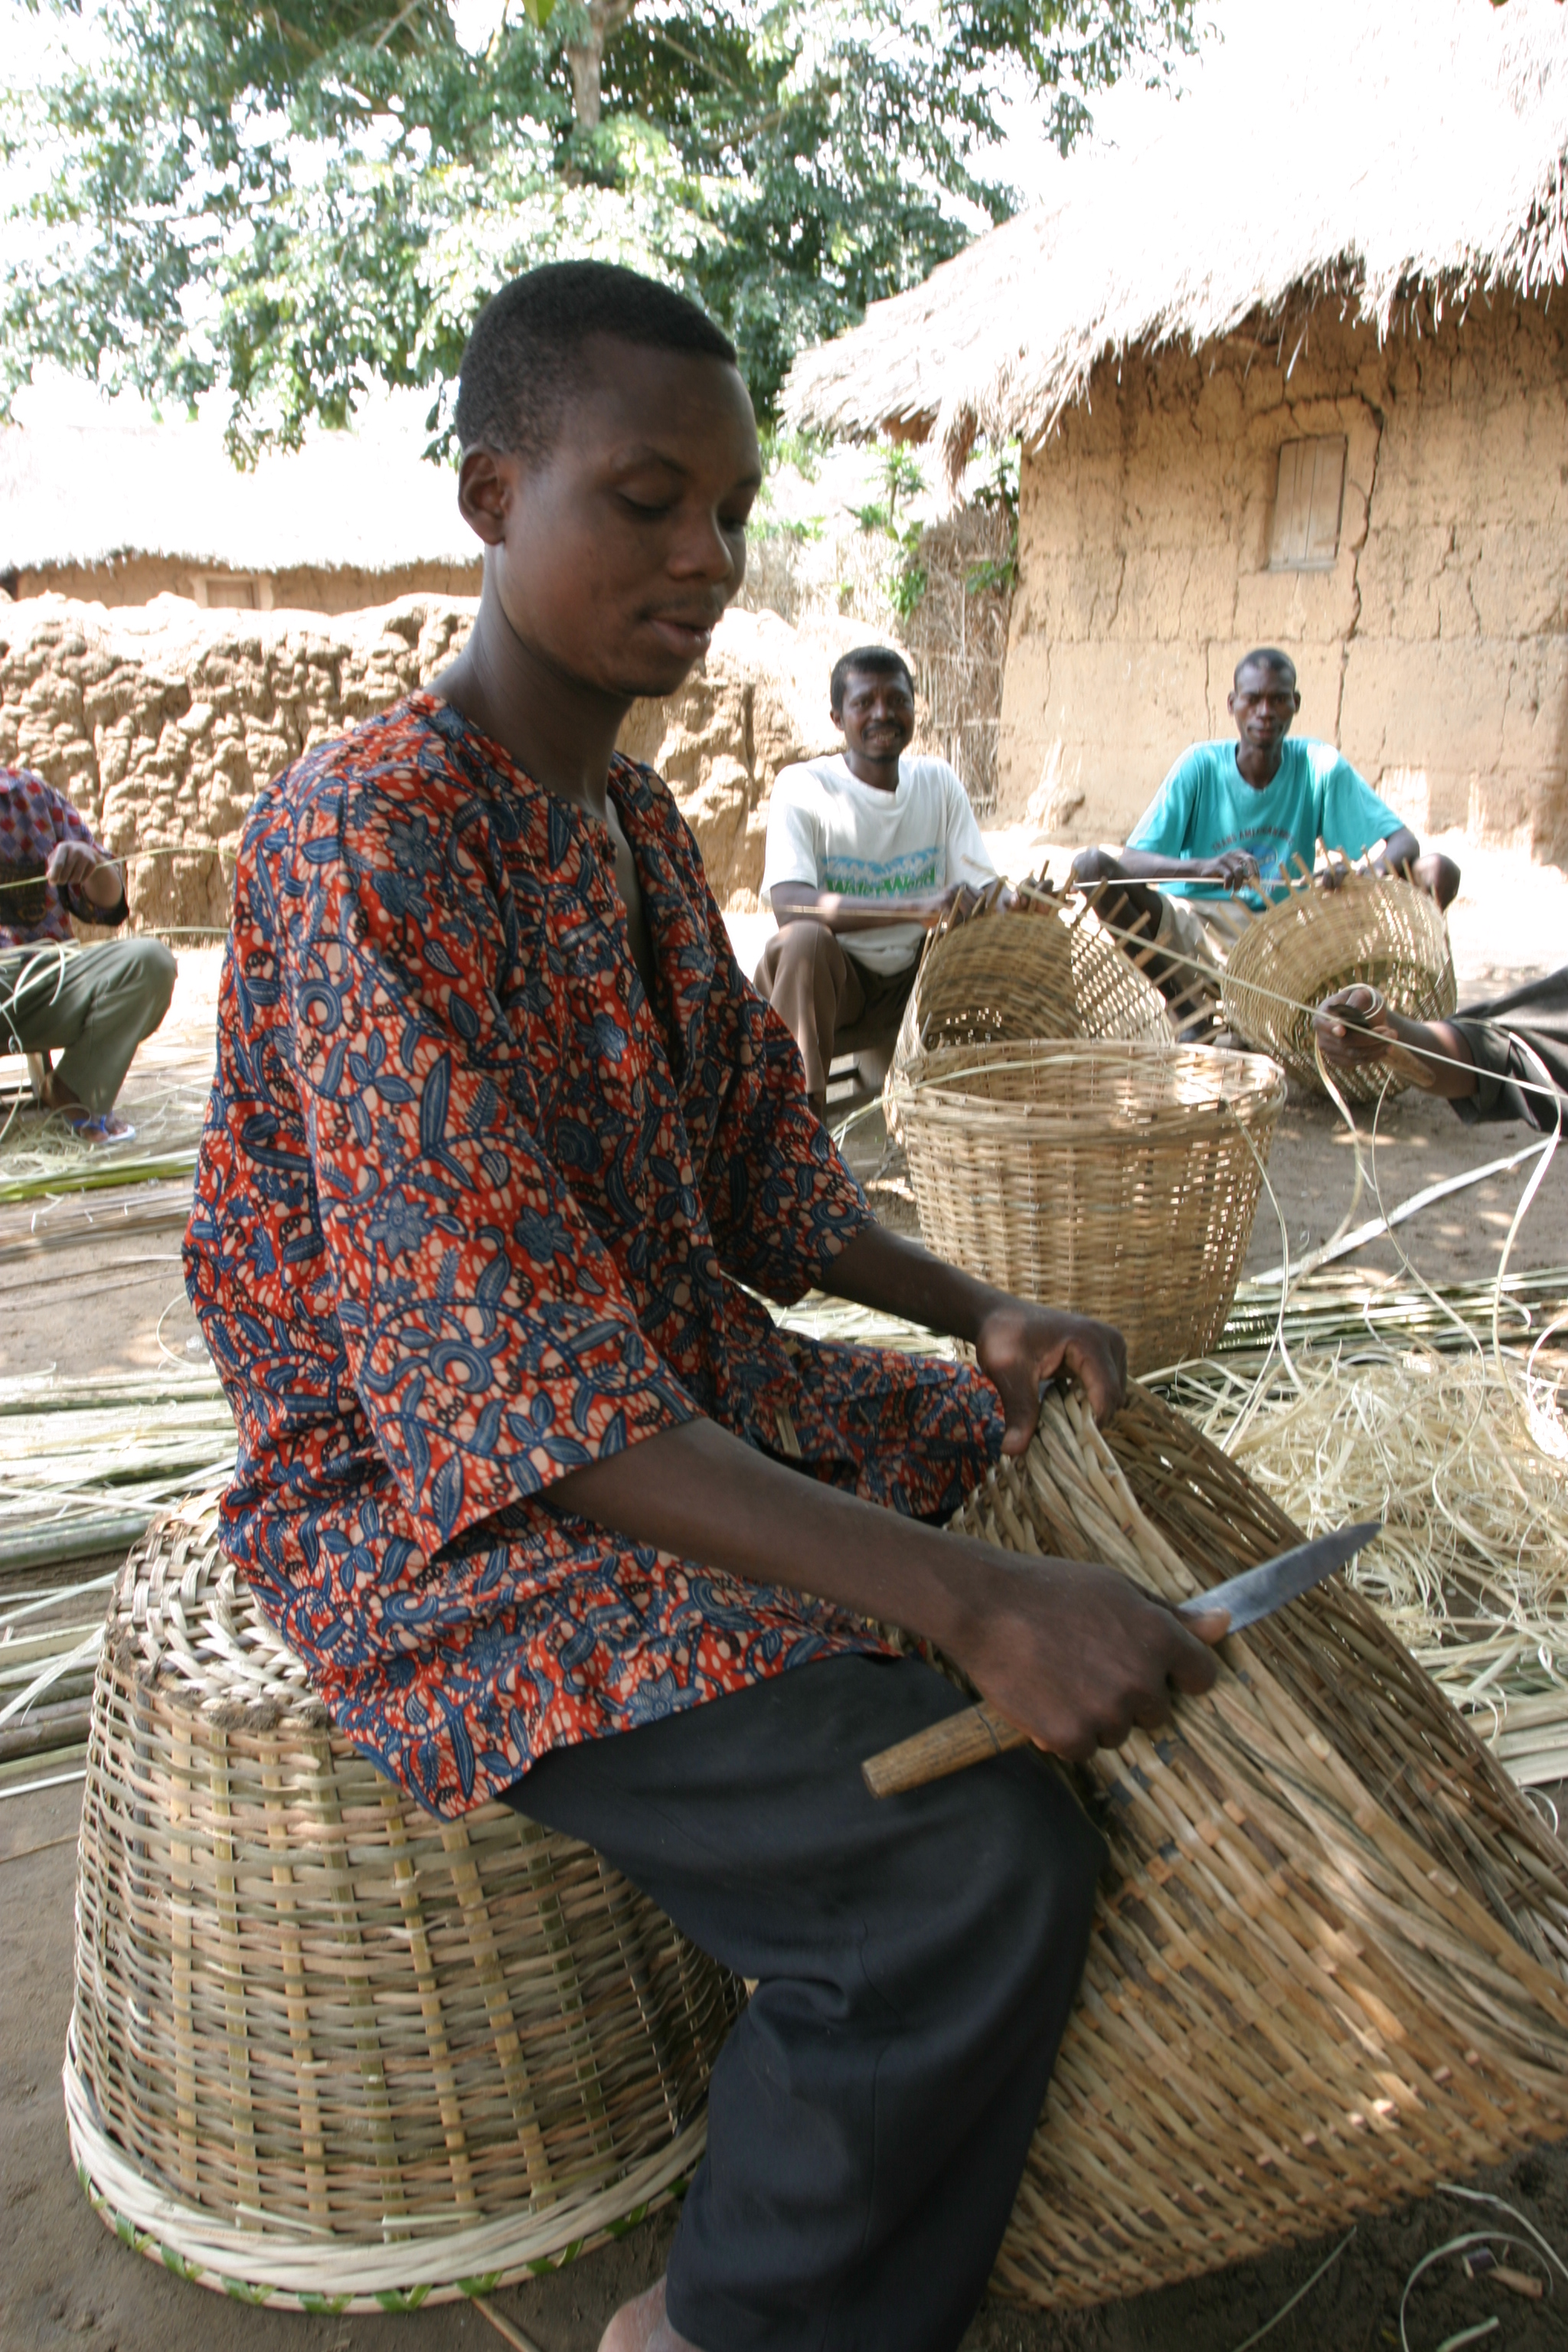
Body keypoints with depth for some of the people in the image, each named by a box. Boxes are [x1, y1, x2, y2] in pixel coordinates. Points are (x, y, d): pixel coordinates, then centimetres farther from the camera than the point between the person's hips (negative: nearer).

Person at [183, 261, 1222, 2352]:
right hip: (436, 1513, -9)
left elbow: (759, 1174, 12)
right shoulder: (362, 845, -21)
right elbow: (498, 1375, -30)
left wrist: (979, 1313, -6)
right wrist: (968, 1601, -34)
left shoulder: (637, 824, 9)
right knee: (977, 1866, -24)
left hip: (692, 1392, 9)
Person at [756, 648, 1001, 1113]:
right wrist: (916, 909, -39)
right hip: (831, 980, -5)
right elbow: (788, 904, -28)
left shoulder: (939, 782, 5)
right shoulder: (803, 786, -12)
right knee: (805, 939, -36)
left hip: (916, 981, 5)